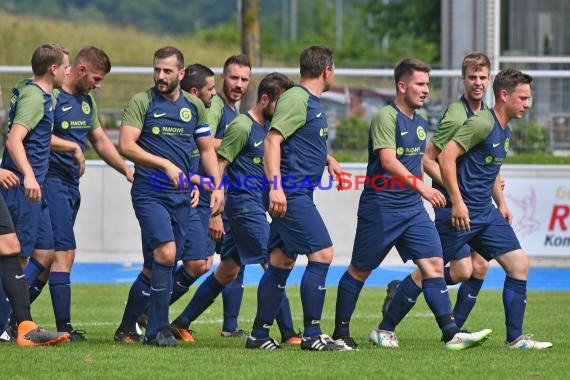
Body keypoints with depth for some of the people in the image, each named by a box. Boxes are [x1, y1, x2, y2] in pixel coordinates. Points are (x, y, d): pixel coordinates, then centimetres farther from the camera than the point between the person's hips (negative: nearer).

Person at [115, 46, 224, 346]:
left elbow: (207, 149, 20)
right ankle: (158, 330, -13)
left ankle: (127, 327, 22)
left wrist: (217, 186, 8)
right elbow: (126, 145, -11)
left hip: (182, 196, 5)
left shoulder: (194, 106, 12)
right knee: (166, 252, -21)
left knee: (154, 267, 6)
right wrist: (166, 165, -17)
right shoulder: (141, 102, -2)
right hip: (150, 194, -5)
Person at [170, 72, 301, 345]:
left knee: (228, 271, 12)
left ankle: (181, 323, 18)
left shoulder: (266, 128, 16)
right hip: (245, 206, -9)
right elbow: (217, 168, -13)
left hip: (254, 207, 9)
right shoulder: (242, 127, -11)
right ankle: (288, 334, -8)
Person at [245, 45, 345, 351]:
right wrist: (276, 186, -28)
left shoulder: (313, 102, 18)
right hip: (291, 194, -10)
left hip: (297, 195, 10)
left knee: (282, 261, 11)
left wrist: (327, 159, 20)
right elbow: (272, 141, -20)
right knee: (322, 253, -12)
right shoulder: (296, 99, -12)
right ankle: (312, 335, -11)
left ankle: (259, 334, 15)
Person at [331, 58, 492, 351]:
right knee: (360, 271, 4)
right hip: (380, 208, -7)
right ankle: (340, 333, 15)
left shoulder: (421, 120, 13)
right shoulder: (386, 117, -13)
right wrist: (421, 187, -31)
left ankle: (451, 333, -11)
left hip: (412, 207, 7)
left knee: (434, 264, -6)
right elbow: (388, 161, -24)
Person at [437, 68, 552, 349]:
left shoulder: (505, 132, 13)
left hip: (485, 212, 9)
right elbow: (446, 157, -22)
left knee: (519, 265, 0)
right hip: (461, 212, -9)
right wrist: (457, 202, -24)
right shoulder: (482, 123, -16)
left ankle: (515, 338, 4)